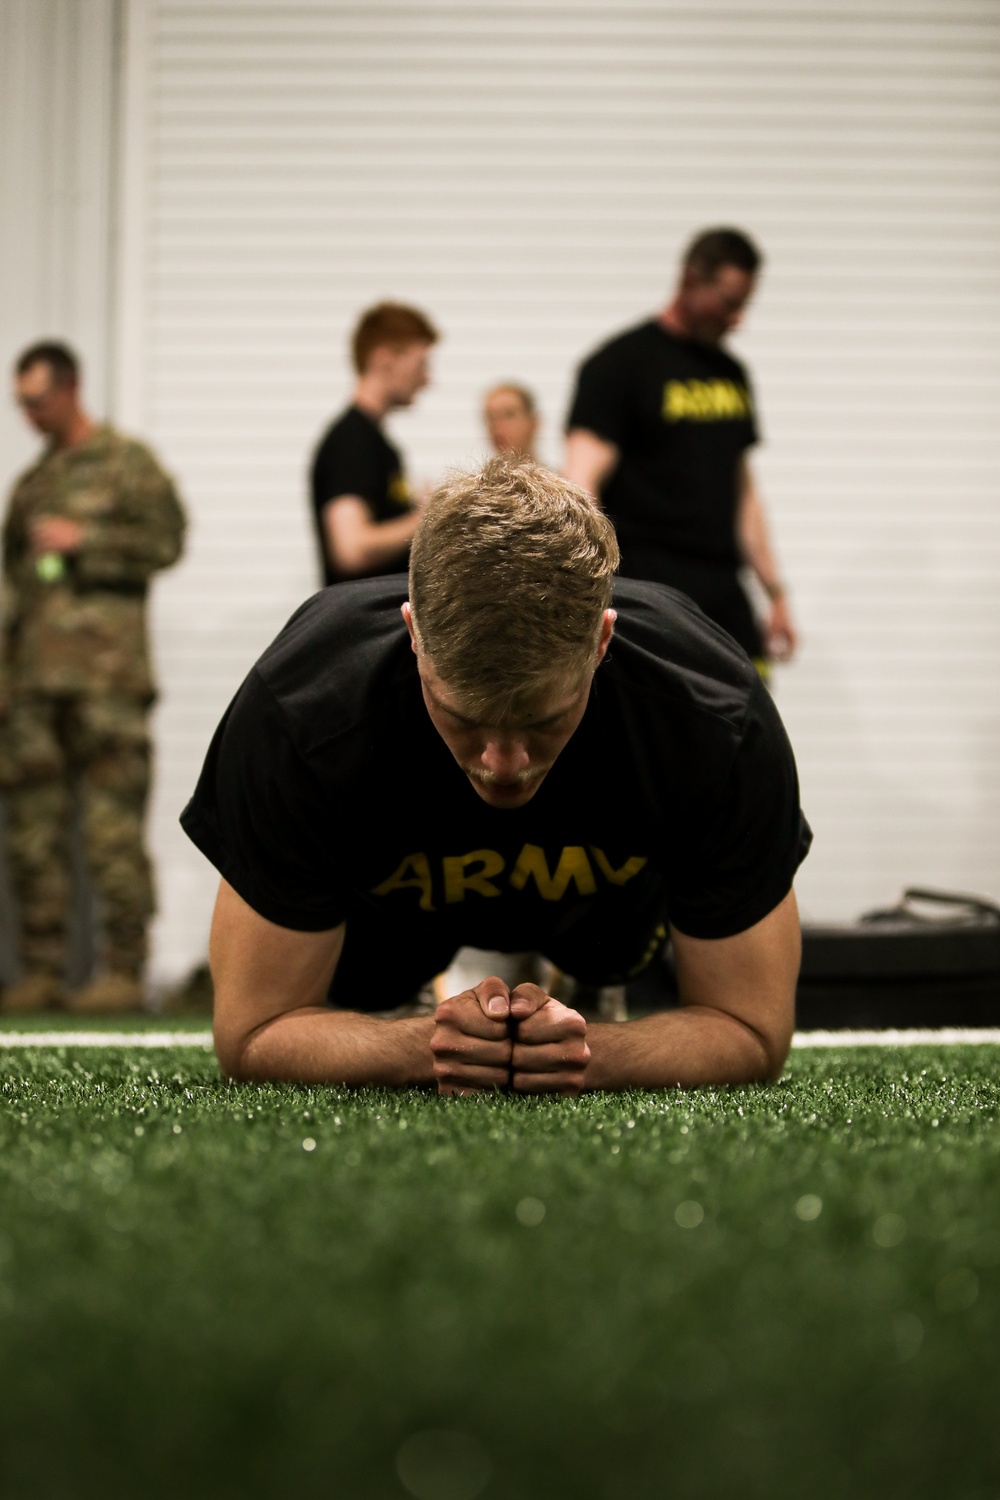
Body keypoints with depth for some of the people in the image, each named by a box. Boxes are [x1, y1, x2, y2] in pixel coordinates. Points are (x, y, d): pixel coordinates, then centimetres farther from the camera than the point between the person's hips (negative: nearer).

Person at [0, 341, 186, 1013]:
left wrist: (83, 539, -8)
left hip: (105, 671, -6)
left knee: (113, 825, -9)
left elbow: (166, 537, -3)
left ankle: (125, 971, -8)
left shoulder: (126, 461, 5)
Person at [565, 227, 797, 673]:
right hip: (650, 589, -7)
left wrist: (775, 592, 21)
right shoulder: (621, 363, -5)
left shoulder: (732, 373, 17)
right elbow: (582, 479, -13)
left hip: (723, 592, 7)